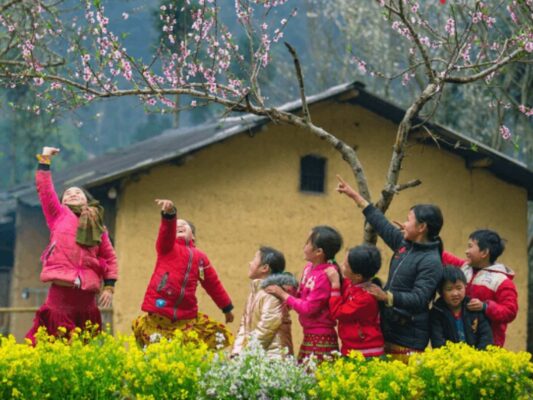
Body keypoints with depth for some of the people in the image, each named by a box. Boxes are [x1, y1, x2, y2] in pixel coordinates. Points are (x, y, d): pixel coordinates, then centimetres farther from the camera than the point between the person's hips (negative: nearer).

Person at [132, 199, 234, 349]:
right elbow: (167, 232, -17)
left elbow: (214, 285, 23)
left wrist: (227, 308, 28)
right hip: (159, 312, -4)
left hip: (187, 316, 4)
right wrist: (169, 214, -39)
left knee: (220, 337, 0)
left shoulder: (200, 257, 14)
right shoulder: (167, 247, 5)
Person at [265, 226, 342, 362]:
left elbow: (308, 308, -18)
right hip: (308, 336, 9)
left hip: (322, 339, -9)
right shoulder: (309, 268, 6)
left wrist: (283, 295, -10)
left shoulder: (326, 276, -19)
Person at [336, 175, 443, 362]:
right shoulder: (404, 244, 10)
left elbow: (419, 299, -22)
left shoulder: (431, 262, -14)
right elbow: (381, 224, 22)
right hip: (388, 332, 8)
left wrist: (387, 296, -31)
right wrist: (355, 196, 28)